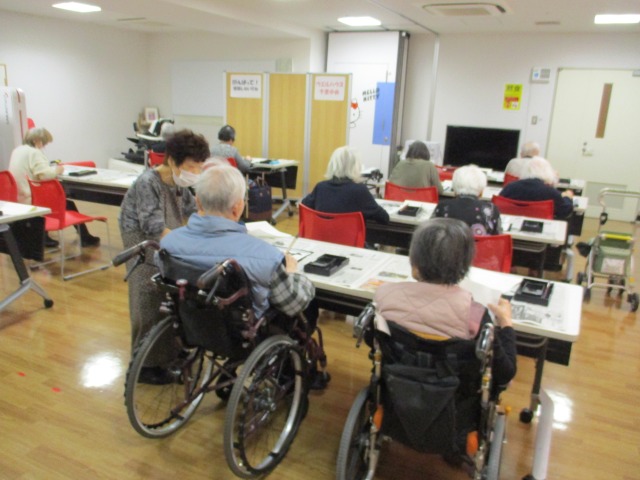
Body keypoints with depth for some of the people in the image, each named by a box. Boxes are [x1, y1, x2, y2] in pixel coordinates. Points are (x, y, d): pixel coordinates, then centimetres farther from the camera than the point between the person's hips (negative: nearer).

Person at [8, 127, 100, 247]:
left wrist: (52, 168, 9)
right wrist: (57, 170, -9)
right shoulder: (34, 153, -17)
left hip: (19, 198, 9)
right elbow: (44, 174, -28)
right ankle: (85, 238, 17)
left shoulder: (17, 150, 12)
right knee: (68, 205, 7)